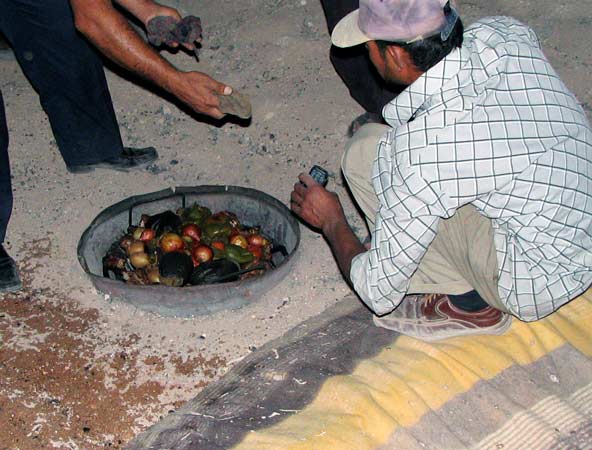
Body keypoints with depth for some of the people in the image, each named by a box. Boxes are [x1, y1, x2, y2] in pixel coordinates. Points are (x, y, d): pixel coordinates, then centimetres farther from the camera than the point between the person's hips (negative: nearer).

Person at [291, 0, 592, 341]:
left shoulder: (419, 145, -27)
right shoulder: (508, 33, -9)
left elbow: (378, 293, -14)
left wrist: (332, 222, 4)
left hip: (538, 284, -7)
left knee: (366, 153, -12)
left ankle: (469, 302, 1)